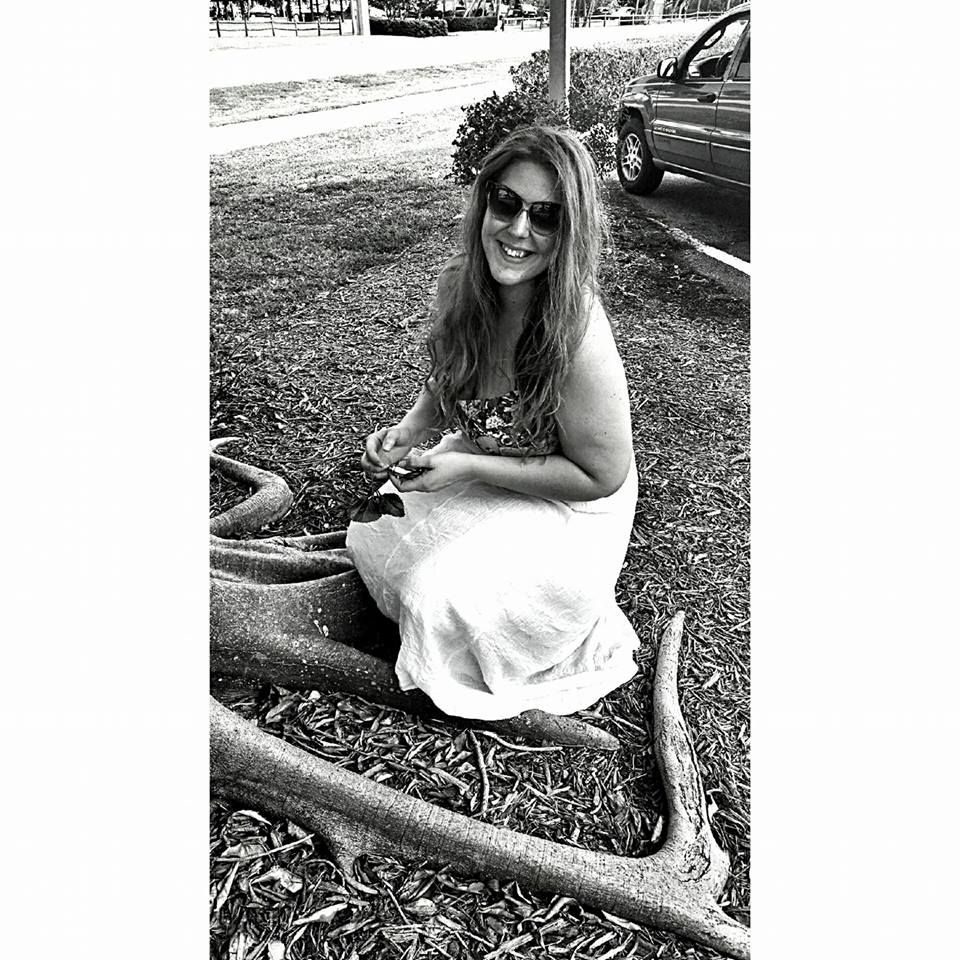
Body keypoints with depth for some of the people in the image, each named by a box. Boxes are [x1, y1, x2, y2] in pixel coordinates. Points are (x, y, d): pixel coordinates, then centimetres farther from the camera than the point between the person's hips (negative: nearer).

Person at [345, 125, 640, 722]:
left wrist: (465, 465, -26)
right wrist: (407, 431, -15)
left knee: (436, 596, -16)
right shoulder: (457, 284, -14)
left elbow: (602, 477, -24)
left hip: (565, 511, -6)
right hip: (479, 476, 7)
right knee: (372, 541, 5)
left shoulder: (577, 335, -34)